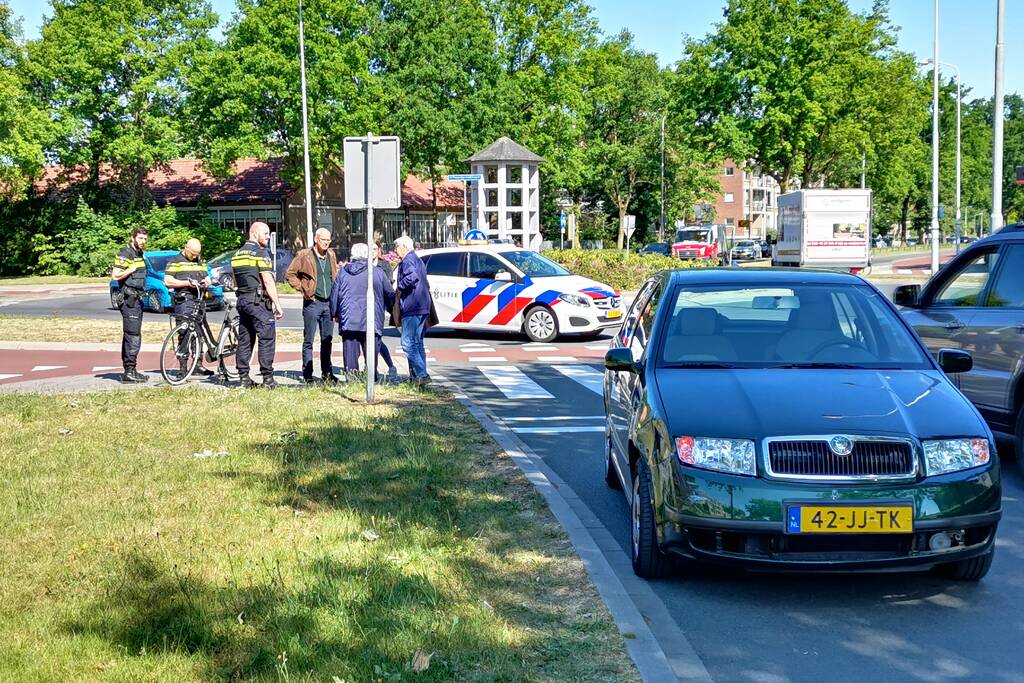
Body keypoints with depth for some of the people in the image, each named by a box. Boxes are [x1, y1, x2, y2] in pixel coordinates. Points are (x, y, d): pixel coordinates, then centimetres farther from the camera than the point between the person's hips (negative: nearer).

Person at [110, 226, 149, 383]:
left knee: (130, 336, 13)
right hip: (129, 299, -10)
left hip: (137, 298, 10)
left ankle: (129, 371, 17)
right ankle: (129, 372, -12)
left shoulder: (139, 254, 18)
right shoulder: (125, 254, -11)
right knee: (133, 336, -13)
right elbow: (115, 275, -18)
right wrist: (131, 269, -20)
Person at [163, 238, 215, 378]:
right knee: (184, 334, -8)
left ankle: (198, 364, 17)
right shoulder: (175, 261, 0)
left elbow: (207, 277, 26)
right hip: (183, 302, -6)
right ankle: (183, 367, -6)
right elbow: (168, 281, -8)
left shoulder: (200, 262, 19)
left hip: (199, 301, 6)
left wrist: (206, 282, 1)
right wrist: (187, 283, -17)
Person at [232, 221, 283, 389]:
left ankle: (243, 378, 10)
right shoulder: (261, 253, -9)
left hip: (242, 300, 8)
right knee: (267, 338, -6)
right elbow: (268, 281, -15)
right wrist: (277, 304, -14)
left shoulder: (237, 254, 16)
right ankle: (267, 379, -9)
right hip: (259, 302, -8)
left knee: (244, 339, 10)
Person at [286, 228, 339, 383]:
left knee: (327, 340, 10)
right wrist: (302, 288, -7)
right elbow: (290, 274, -1)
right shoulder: (304, 256, -6)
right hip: (312, 303, -5)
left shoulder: (331, 255, 11)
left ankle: (327, 373, 17)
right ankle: (307, 375, 5)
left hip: (329, 302, 5)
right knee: (308, 340, 0)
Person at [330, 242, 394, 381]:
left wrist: (335, 314, 24)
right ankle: (372, 379, 4)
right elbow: (390, 294, 8)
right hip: (371, 321, -2)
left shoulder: (342, 272, 7)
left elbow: (334, 295, 11)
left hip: (348, 321, 2)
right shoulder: (377, 272, 0)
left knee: (350, 351, 4)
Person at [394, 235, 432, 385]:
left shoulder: (408, 260, -9)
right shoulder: (417, 260, 23)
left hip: (412, 308, -11)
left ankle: (421, 374, -16)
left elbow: (412, 277, -29)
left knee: (408, 342, -12)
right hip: (422, 307, 11)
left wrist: (400, 287, -16)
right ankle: (419, 375, 16)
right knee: (417, 343, 14)